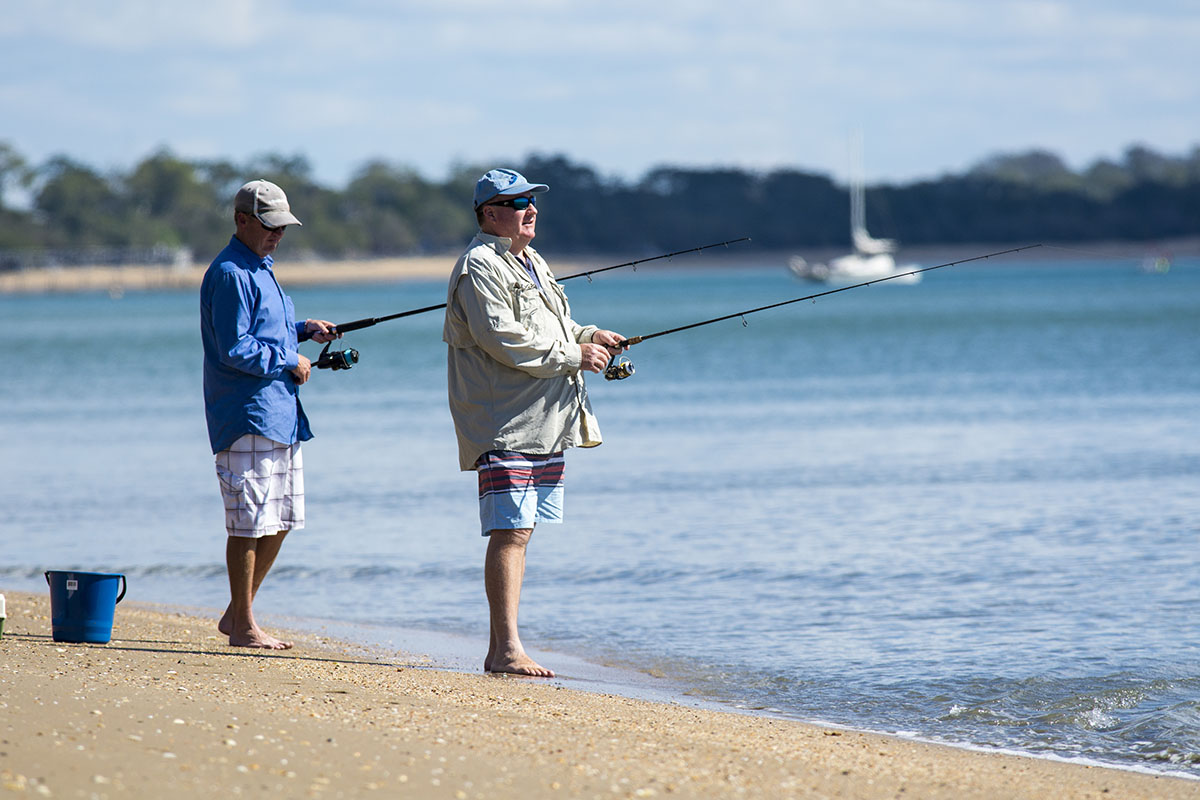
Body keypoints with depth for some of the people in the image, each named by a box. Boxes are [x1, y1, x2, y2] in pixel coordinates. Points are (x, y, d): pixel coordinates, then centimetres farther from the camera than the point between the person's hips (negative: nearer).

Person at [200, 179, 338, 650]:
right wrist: (289, 360, -11)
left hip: (280, 416, 10)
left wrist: (303, 330, 14)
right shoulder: (230, 274, -13)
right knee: (250, 523, -7)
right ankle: (243, 628, 0)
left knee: (280, 521, 12)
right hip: (247, 416, -10)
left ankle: (237, 615, 20)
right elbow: (235, 350, -20)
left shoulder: (260, 270, 19)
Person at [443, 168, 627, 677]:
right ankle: (507, 649, -17)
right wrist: (572, 355, -16)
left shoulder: (532, 263, 21)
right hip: (505, 425, -10)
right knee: (511, 531, -14)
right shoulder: (480, 267, -11)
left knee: (518, 532, 10)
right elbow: (502, 339, -20)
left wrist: (588, 336, 13)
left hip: (546, 425, 10)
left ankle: (499, 650, 14)